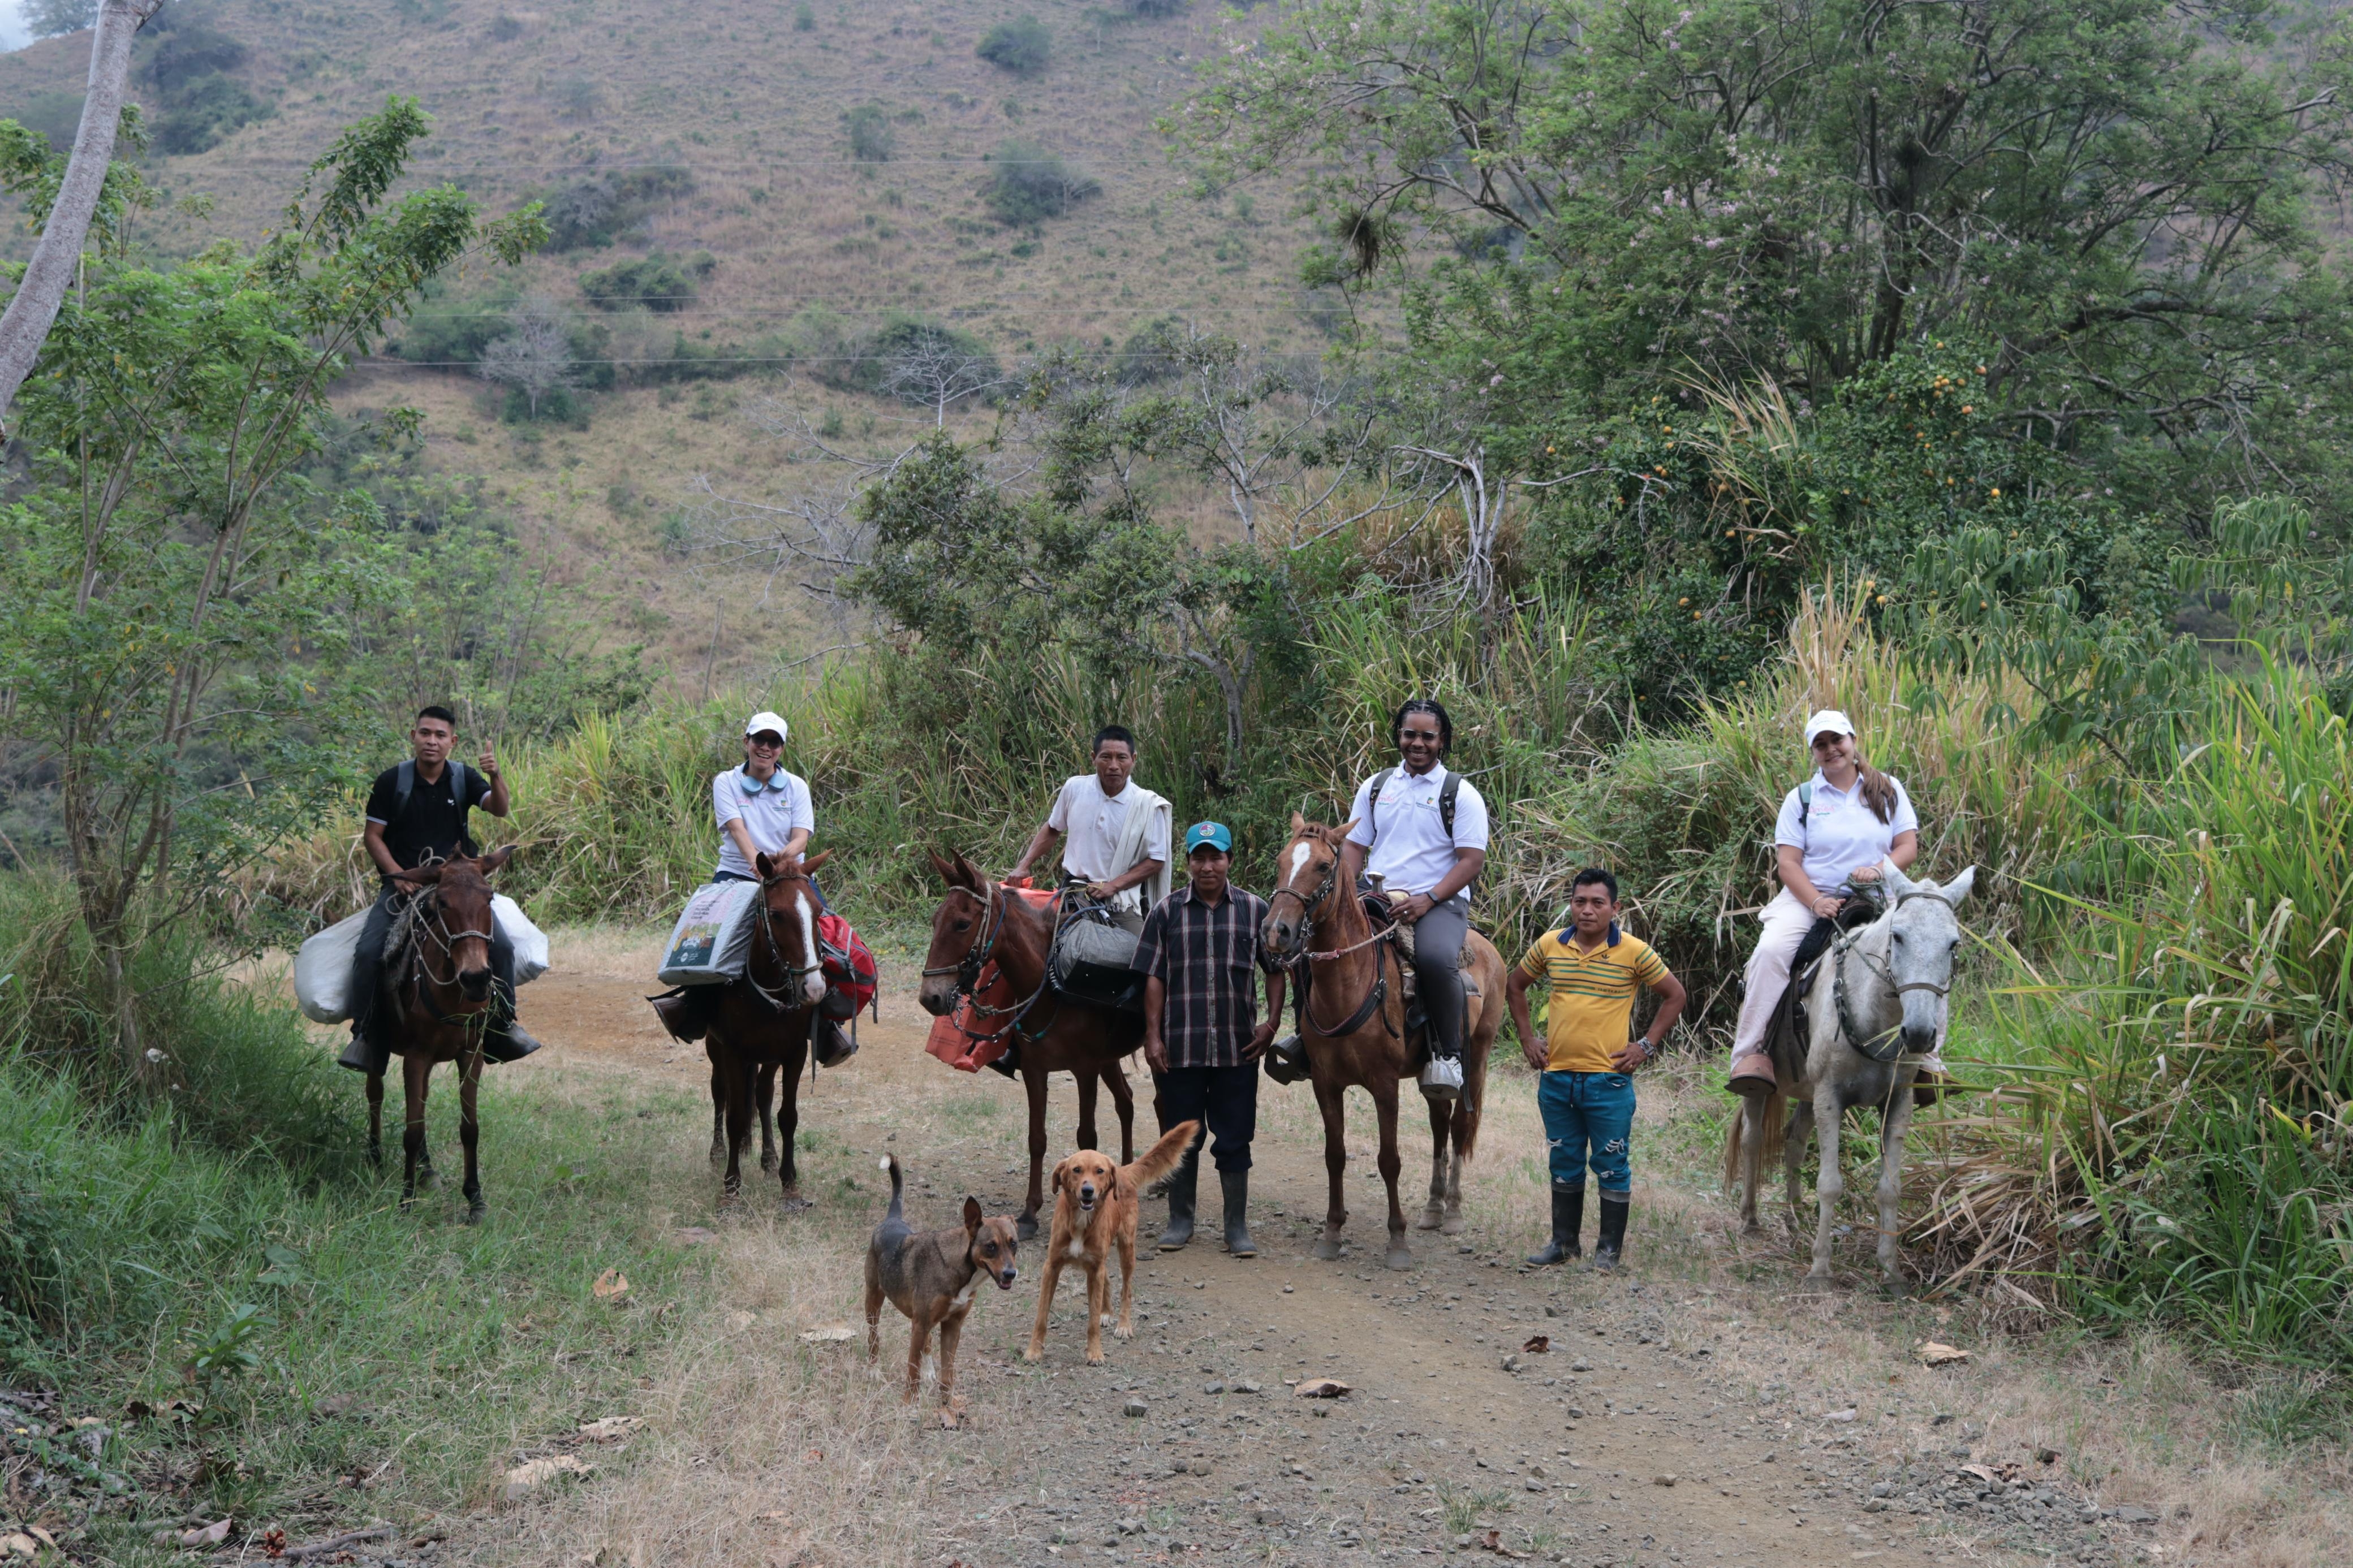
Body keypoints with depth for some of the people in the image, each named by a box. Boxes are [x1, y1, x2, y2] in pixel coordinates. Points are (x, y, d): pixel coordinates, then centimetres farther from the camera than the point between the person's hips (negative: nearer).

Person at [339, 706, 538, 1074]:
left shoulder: (464, 778, 1)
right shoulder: (392, 781, -3)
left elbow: (501, 810, -14)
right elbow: (372, 835, 0)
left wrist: (495, 776, -34)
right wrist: (398, 875, -13)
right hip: (404, 882, -1)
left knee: (501, 947, -16)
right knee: (368, 953, -20)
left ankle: (503, 1026, 3)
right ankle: (365, 1037, -7)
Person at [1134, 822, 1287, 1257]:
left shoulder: (1254, 910, 4)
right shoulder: (1167, 911, 2)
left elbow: (1275, 970, 9)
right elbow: (1154, 977, 1)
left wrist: (1271, 1022, -2)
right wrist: (1153, 1036, -4)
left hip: (1238, 1048, 0)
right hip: (1179, 1048, 0)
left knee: (1234, 1139, 4)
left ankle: (1237, 1227, 13)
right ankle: (1180, 1221, 22)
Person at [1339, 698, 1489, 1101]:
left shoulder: (1461, 794, 2)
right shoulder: (1375, 787, 15)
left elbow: (1471, 860, -5)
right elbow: (1353, 847, 15)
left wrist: (1428, 899, -19)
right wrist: (1349, 898, -4)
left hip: (1440, 903, -4)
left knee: (1436, 958, -36)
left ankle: (1447, 1053, -20)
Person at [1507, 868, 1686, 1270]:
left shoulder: (1634, 952, -6)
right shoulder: (1550, 945, 2)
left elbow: (1674, 996, 3)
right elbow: (1515, 986, 17)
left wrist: (1646, 1045, -3)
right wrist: (1527, 1038, 10)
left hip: (1609, 1079, -3)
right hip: (1556, 1078, 3)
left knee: (1612, 1165, 3)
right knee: (1564, 1164, 14)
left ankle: (1610, 1248, 14)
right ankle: (1564, 1241, 25)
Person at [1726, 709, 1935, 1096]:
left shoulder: (1888, 790, 11)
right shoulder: (1801, 798, 8)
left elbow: (1909, 846, 5)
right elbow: (1787, 862, 0)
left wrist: (1880, 870, -17)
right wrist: (1816, 902, -17)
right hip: (1808, 897, -1)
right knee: (1771, 950, -30)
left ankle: (1927, 1061, -12)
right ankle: (1750, 1055, -30)